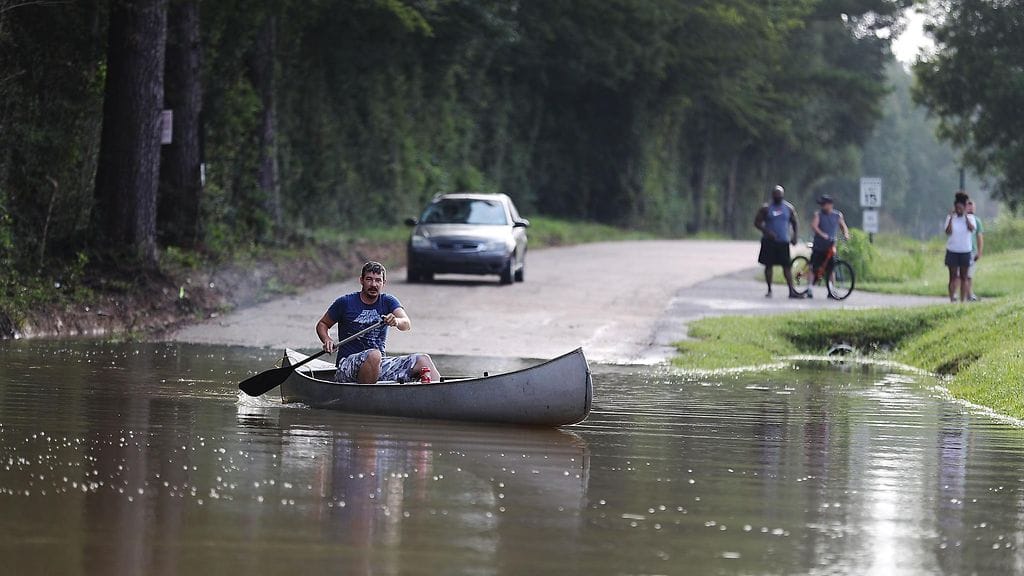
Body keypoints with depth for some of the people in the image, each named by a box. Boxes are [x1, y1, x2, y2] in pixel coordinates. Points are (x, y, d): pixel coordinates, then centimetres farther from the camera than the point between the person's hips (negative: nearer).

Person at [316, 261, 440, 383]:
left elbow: (407, 324, -13)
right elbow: (322, 324, 13)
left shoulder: (388, 302, 6)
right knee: (374, 355, -38)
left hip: (380, 365, 4)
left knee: (423, 360, -14)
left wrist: (397, 321, -38)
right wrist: (327, 340, -10)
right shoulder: (346, 303, 0)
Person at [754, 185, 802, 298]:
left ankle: (792, 291, -6)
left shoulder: (789, 208, 6)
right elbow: (757, 222, -2)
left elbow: (794, 222, 17)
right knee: (768, 265, 2)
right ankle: (769, 290, 13)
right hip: (769, 242, -1)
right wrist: (767, 232, -17)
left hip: (783, 242, 1)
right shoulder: (766, 208, -1)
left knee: (787, 266, -4)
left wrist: (794, 236, 4)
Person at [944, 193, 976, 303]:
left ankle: (963, 300, 8)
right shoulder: (950, 218, 0)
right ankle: (952, 299, -5)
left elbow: (971, 229, -17)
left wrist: (965, 216, -18)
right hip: (952, 251, -1)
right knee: (953, 276, -2)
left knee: (963, 277, 5)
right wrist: (951, 218, -17)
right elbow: (948, 232, -12)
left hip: (965, 251, 1)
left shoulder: (970, 217, 2)